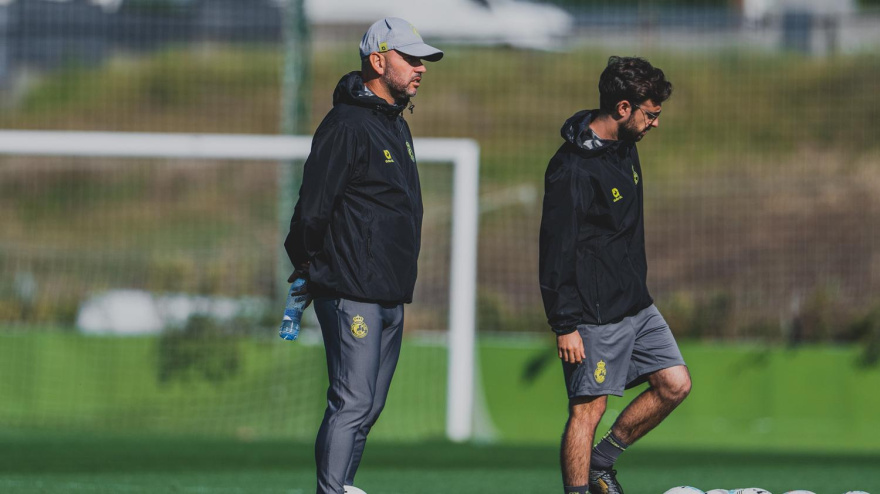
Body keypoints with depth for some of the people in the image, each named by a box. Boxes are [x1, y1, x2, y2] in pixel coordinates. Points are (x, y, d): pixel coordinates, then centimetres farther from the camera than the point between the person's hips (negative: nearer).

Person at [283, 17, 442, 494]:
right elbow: (313, 208, -15)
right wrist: (308, 266, -1)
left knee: (369, 406, 11)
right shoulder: (347, 125, -14)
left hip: (391, 294, 9)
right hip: (352, 293, -9)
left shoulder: (397, 125, 17)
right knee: (352, 404, -12)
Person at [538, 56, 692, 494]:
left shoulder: (624, 146, 9)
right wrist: (565, 325, -20)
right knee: (588, 407, -6)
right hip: (595, 315, -9)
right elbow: (556, 249, -20)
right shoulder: (573, 169, -20)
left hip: (637, 305, 9)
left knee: (674, 384, 7)